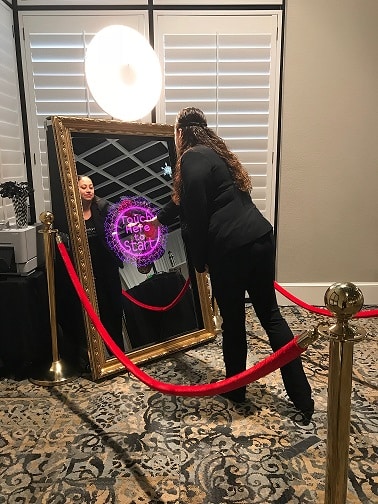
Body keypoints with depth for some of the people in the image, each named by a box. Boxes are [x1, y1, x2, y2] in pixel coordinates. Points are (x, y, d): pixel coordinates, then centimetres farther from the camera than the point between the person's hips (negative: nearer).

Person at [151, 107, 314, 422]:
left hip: (230, 248, -8)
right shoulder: (216, 152, 25)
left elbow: (195, 213, -13)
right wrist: (159, 218, 51)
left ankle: (236, 392, 31)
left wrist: (199, 259, 0)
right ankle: (303, 400, 18)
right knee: (270, 314, 13)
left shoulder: (192, 158, -3)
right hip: (262, 237, 8)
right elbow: (185, 198, 37)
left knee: (233, 322, 9)